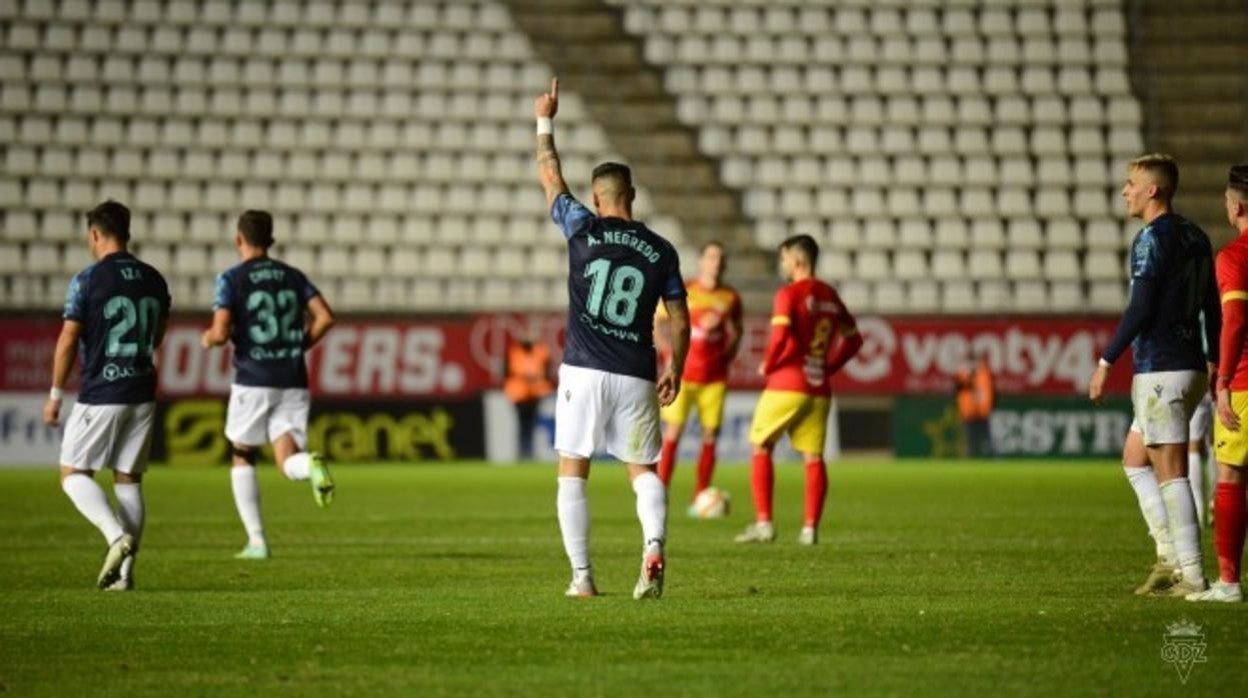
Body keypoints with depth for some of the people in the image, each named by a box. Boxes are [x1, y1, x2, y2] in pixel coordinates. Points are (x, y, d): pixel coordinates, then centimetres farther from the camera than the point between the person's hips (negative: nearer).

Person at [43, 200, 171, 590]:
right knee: (129, 481, 10)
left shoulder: (88, 280, -10)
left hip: (99, 396, -5)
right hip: (142, 395, 5)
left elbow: (68, 341, -10)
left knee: (74, 474, 5)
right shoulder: (154, 280, 6)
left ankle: (117, 535, -17)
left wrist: (55, 396, -1)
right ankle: (124, 572, 5)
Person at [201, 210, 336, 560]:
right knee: (287, 460, 2)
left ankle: (256, 541, 8)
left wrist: (208, 338, 10)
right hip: (293, 381, 3)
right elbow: (325, 317, 0)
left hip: (253, 381, -3)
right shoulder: (293, 276, 10)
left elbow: (220, 333, -13)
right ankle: (311, 465, -35)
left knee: (243, 458, 15)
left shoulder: (232, 279, -3)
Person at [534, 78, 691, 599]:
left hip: (584, 371, -2)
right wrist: (675, 370, 21)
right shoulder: (661, 252, 4)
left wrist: (545, 122, 25)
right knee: (644, 471, 11)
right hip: (636, 377, 2)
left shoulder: (585, 230, -2)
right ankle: (654, 544, -17)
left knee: (572, 473, 7)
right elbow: (680, 323, 6)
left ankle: (582, 575, 1)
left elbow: (550, 178, 13)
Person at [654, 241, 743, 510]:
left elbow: (735, 337, 19)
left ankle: (700, 500, 5)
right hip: (684, 374, -3)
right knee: (673, 432, -9)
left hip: (715, 377, 3)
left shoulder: (730, 298, 7)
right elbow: (657, 323, 3)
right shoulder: (683, 292, -1)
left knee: (710, 436, 0)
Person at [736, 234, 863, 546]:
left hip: (786, 385, -5)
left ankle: (763, 523, -3)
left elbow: (780, 335, -22)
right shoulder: (830, 297, 12)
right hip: (819, 389, 6)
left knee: (761, 448, 5)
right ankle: (810, 528, 1)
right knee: (813, 456, 7)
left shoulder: (789, 294, -8)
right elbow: (853, 339, 19)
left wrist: (768, 364, -6)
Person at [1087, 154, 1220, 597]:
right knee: (1134, 458, 18)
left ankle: (1191, 577, -8)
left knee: (1170, 473, -7)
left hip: (1160, 371, -9)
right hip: (1191, 367, 9)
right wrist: (1214, 363, 25)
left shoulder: (1152, 239, -12)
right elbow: (1212, 307, 18)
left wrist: (1106, 362, -14)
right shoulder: (1196, 238, 14)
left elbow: (1140, 309, -18)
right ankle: (1171, 558, 11)